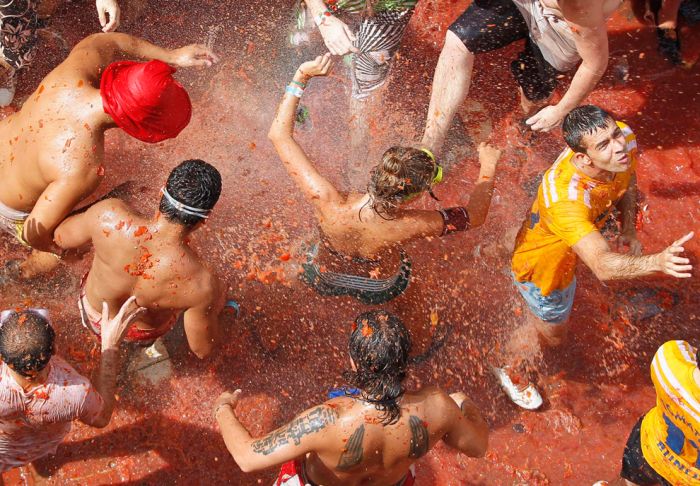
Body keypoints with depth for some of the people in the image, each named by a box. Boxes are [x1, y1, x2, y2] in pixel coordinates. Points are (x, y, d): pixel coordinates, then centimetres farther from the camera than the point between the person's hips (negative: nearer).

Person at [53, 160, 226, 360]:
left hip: (93, 315, 2)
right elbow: (202, 349, -23)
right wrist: (215, 306, -4)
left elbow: (61, 238, -14)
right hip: (144, 334, -1)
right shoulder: (202, 284, -42)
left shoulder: (109, 216, -39)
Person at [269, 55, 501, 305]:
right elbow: (475, 216, -23)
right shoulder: (411, 226, -43)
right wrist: (488, 166, -9)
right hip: (379, 291, 0)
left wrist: (302, 75, -29)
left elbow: (279, 134, -33)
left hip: (322, 280, 0)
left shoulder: (330, 205, -44)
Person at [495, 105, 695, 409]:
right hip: (541, 263, -7)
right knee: (552, 334, 21)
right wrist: (657, 262, -75)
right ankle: (509, 367, 52)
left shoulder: (625, 139, -28)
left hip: (567, 248, 7)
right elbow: (603, 265, -59)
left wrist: (628, 228, -14)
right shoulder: (566, 199, -51)